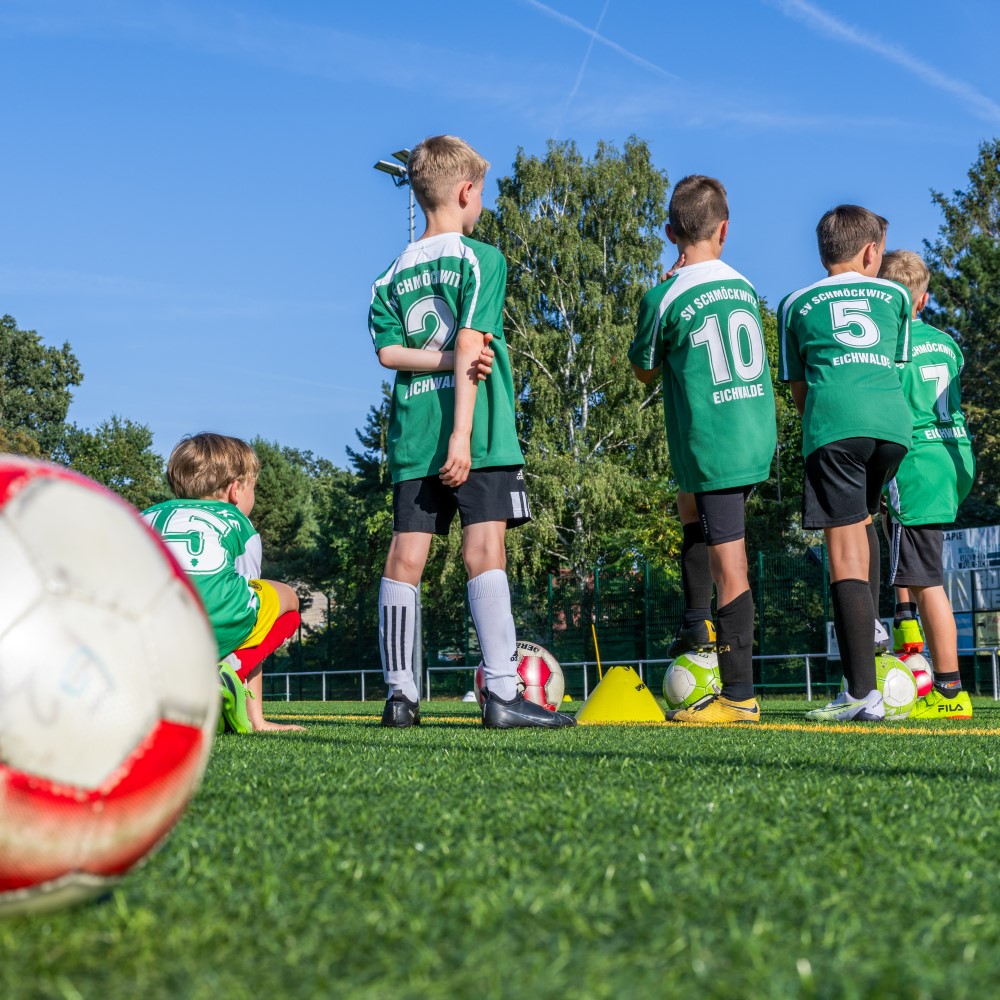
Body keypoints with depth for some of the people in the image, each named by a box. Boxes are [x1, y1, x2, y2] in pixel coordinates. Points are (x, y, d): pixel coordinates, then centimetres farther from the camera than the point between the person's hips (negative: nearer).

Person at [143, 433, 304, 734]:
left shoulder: (146, 517, 37)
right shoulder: (238, 524, 29)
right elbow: (249, 604, 35)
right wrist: (256, 719, 41)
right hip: (213, 630, -2)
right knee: (286, 597, 28)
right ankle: (221, 675, 4)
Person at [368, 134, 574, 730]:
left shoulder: (394, 274, 15)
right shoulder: (481, 259, -1)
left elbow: (388, 350, 3)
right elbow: (470, 345, -11)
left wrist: (444, 358, -2)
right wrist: (462, 420, -16)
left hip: (412, 432, 6)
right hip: (479, 430, -5)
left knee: (406, 557, 4)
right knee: (485, 550, -9)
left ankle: (401, 695, 7)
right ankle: (502, 693, -13)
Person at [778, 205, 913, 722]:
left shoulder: (796, 304, 21)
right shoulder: (895, 295, 24)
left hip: (834, 425, -3)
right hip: (894, 422, 3)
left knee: (846, 552, -7)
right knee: (861, 515, 30)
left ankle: (862, 693, -13)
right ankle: (871, 624, 18)